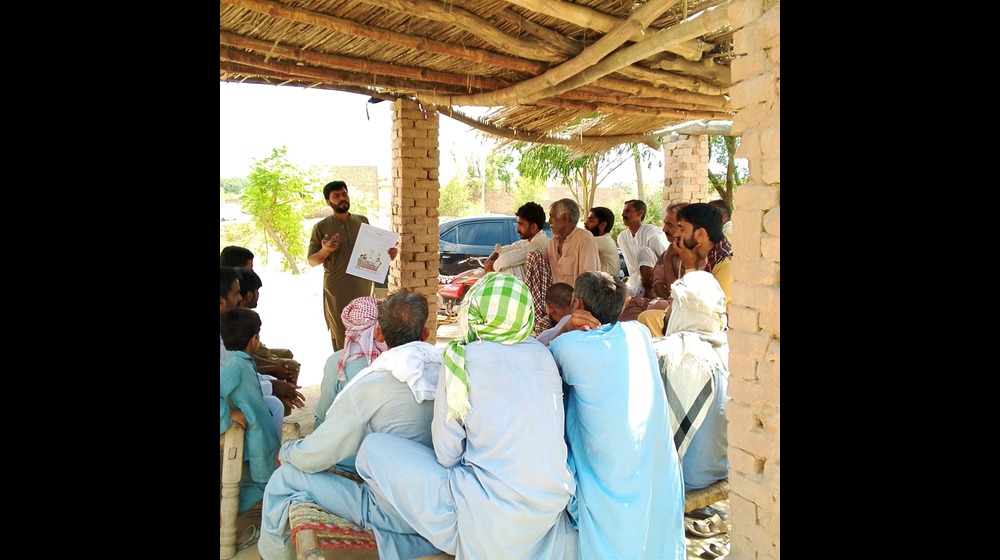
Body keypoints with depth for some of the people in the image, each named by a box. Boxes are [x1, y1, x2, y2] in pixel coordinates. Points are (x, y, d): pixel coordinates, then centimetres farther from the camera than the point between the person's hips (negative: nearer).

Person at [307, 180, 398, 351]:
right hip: (337, 291, -3)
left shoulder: (363, 221, 9)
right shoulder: (321, 227, -2)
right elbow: (311, 261, 0)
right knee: (342, 339, 0)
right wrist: (325, 251, -21)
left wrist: (387, 255, -3)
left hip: (363, 288, 3)